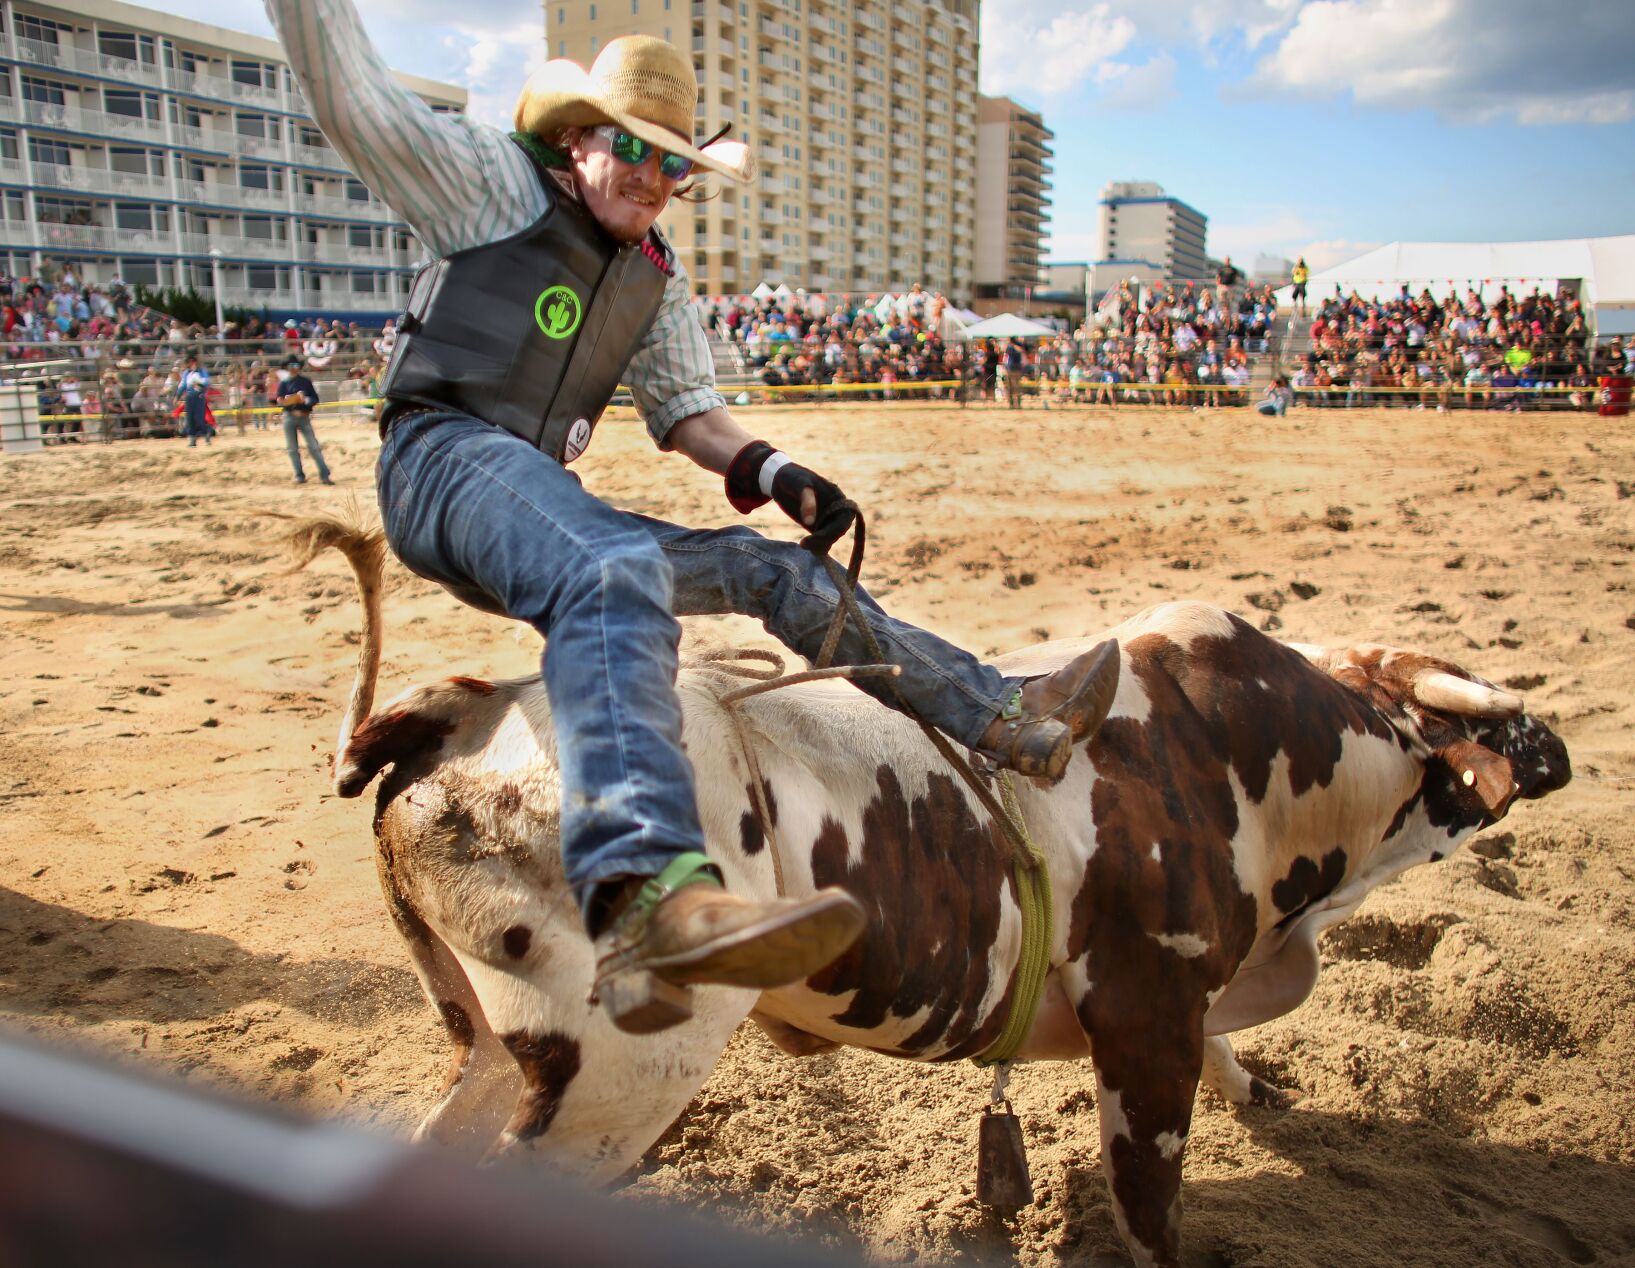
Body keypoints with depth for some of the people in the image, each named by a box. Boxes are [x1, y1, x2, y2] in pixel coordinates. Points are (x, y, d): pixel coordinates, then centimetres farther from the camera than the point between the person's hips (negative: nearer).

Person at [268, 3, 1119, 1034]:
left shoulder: (659, 277, 22)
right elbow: (346, 92, -1)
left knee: (773, 568, 5)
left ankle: (1004, 716, 10)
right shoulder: (495, 183, 5)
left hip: (535, 505, 7)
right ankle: (649, 899, -63)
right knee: (615, 572, -38)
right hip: (444, 458, -7)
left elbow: (685, 404, 20)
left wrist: (769, 469, 3)